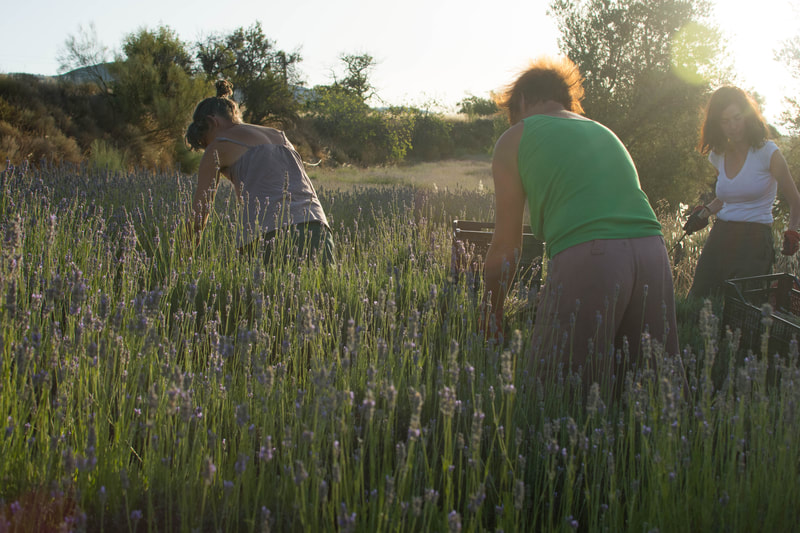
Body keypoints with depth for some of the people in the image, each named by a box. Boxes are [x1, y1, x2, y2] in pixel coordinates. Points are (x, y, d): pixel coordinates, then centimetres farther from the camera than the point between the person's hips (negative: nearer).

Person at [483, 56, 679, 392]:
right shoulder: (604, 132, 31)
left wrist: (492, 315, 26)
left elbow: (506, 246, 13)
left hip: (588, 257, -6)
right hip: (652, 251, 6)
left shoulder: (515, 138, 15)